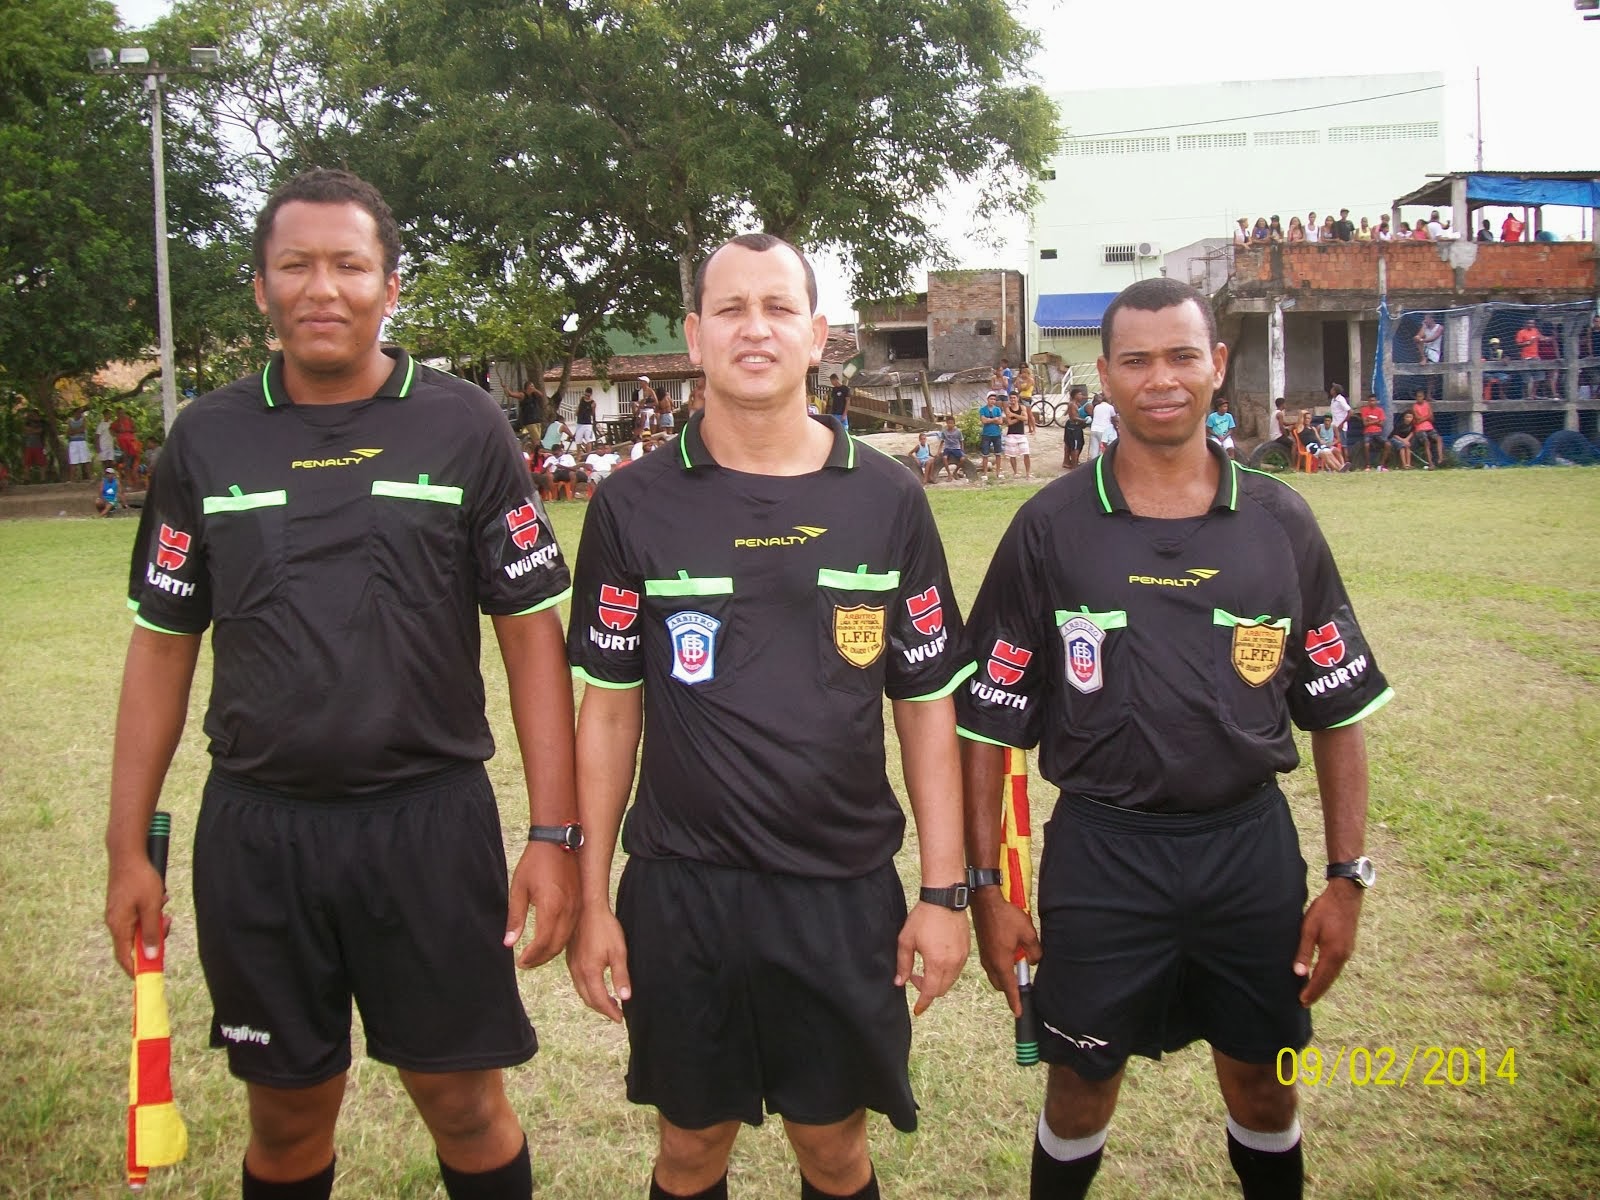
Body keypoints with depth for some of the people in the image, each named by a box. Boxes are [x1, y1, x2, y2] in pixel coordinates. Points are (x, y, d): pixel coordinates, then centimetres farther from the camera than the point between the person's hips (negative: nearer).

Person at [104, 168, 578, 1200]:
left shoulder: (465, 427, -3)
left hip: (432, 820, -2)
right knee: (287, 1116, 16)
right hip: (256, 831, 2)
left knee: (465, 1105, 7)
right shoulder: (208, 439, 4)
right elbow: (163, 643, 9)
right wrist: (129, 848, 7)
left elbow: (533, 633, -3)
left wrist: (555, 836, -8)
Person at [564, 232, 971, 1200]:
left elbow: (927, 704, 2)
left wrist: (945, 891, -1)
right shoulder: (635, 507, -2)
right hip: (679, 892, 0)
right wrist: (592, 899, 1)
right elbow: (611, 709, 2)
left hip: (846, 892, 0)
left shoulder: (887, 501, -2)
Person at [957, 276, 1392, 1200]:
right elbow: (989, 719, -3)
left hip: (1253, 846, 2)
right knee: (1082, 1089, 13)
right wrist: (984, 886, -4)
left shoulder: (1281, 523, 0)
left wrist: (1349, 876, 2)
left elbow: (1339, 709, 6)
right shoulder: (1051, 528, -5)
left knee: (1264, 1087, 18)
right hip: (1101, 853, -1)